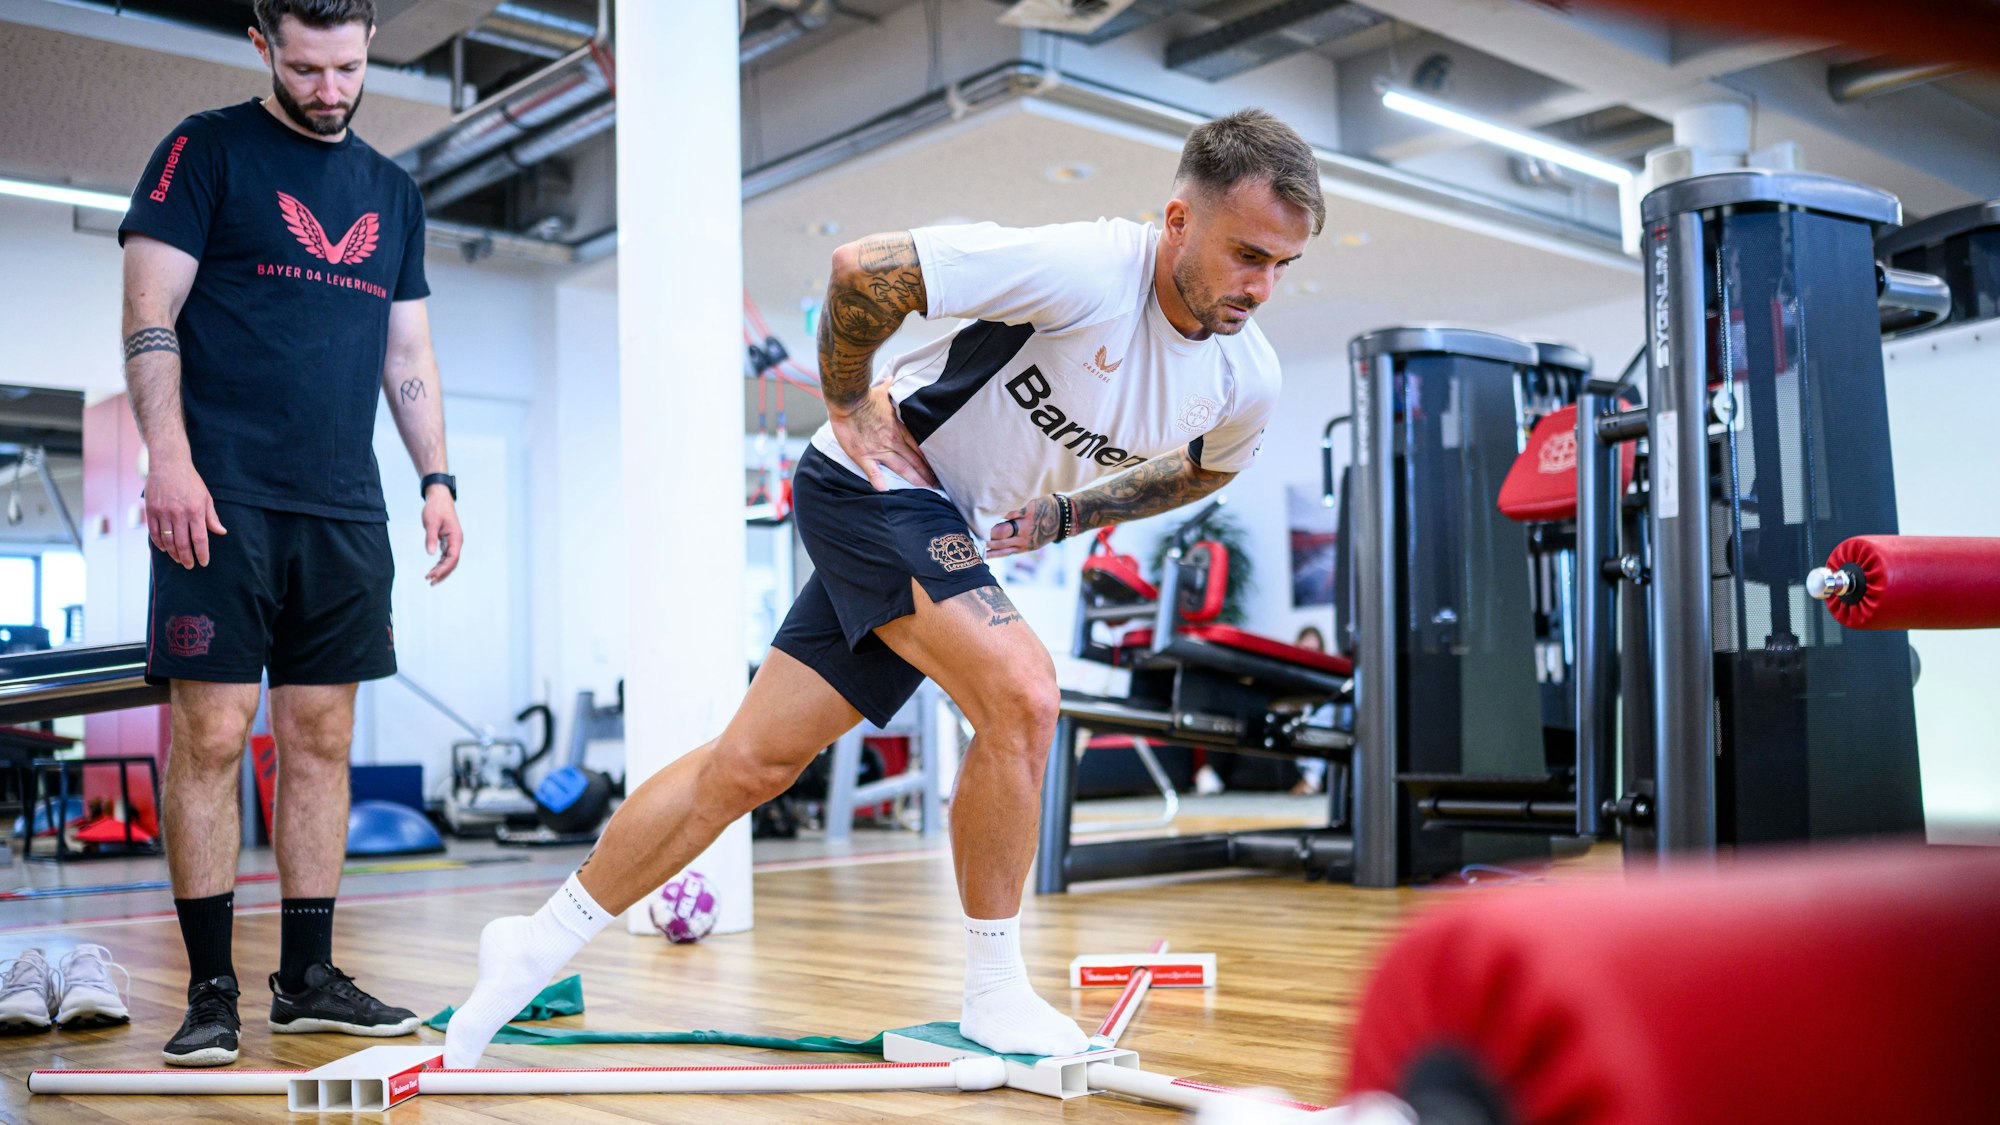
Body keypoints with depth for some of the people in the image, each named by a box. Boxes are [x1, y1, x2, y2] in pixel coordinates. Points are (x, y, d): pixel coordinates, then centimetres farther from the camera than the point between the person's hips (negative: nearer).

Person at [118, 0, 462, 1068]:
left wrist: (437, 477, 11)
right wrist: (169, 456, -16)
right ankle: (211, 991, 3)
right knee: (211, 735, -6)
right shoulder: (207, 150, 4)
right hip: (225, 498, -5)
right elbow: (150, 314, -4)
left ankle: (307, 977, 14)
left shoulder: (392, 190, 19)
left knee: (322, 737, 6)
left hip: (344, 508, 5)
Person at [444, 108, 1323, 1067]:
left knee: (753, 763, 6)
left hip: (951, 537, 6)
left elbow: (1202, 468, 19)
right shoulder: (1083, 268, -26)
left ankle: (538, 946, 20)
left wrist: (1060, 513, 8)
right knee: (1022, 691, -25)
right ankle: (994, 1000, -7)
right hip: (879, 483, -6)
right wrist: (851, 406, -9)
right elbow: (862, 267, -20)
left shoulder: (1247, 386, -5)